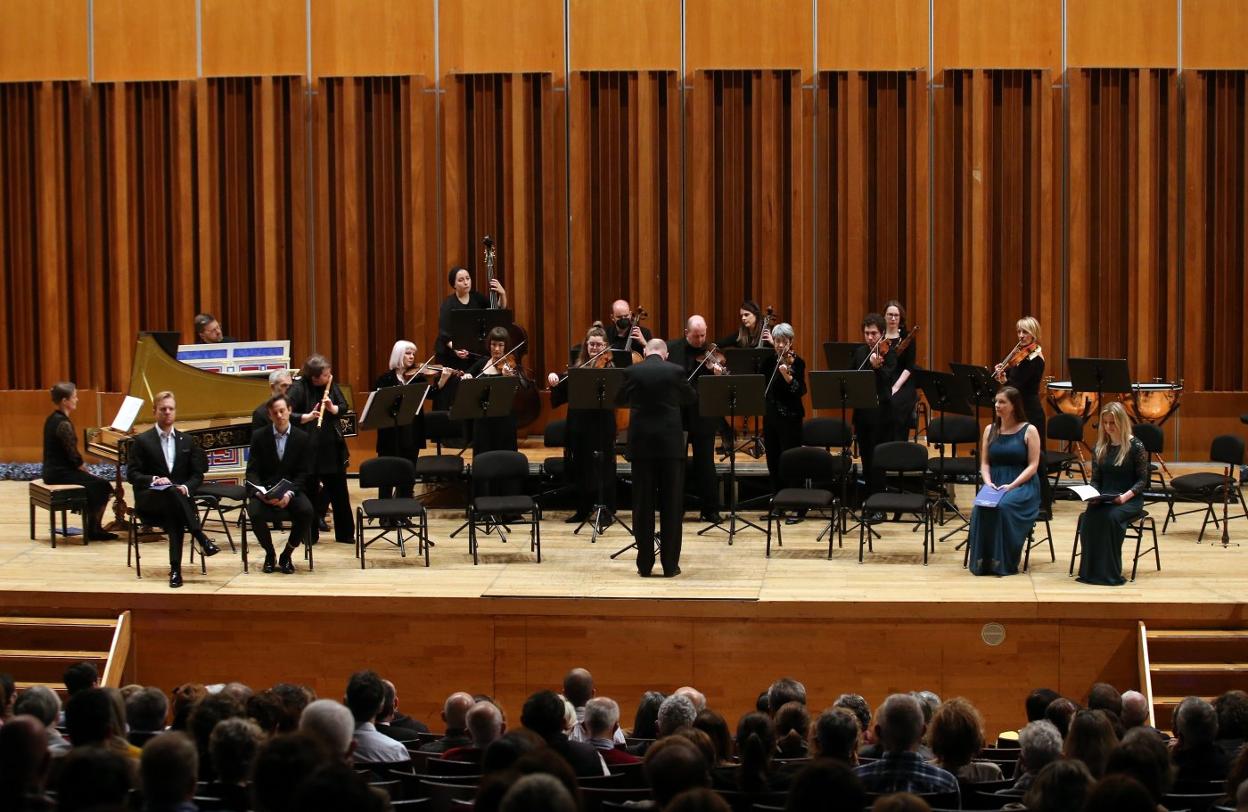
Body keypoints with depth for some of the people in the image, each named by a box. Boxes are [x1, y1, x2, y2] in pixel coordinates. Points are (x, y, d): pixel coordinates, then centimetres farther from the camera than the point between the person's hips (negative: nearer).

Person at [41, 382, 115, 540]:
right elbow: (74, 457, -19)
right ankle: (94, 529, 6)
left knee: (95, 482, 20)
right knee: (103, 485, -3)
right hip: (61, 474, -10)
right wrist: (88, 472, -4)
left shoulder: (52, 419, 10)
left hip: (52, 471, 10)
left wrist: (85, 470, 8)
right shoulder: (63, 424, -20)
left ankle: (93, 525, 20)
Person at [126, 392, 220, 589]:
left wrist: (186, 487, -12)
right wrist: (153, 480, -20)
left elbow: (198, 474, 11)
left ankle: (176, 570, -42)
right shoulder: (142, 441, 7)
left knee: (175, 518, -36)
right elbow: (132, 474, -1)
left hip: (180, 497, 2)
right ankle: (201, 539, -43)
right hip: (149, 500, -2)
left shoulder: (187, 441, 17)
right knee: (172, 492, -39)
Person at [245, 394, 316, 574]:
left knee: (307, 512, -31)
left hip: (291, 490, 0)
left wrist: (289, 493, -20)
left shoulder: (302, 439, 3)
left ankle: (287, 554, -6)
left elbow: (302, 473, -1)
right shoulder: (259, 436, 3)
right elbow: (252, 471, 0)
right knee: (254, 513, -32)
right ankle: (269, 554, -3)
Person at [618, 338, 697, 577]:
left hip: (641, 443, 1)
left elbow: (621, 399, 14)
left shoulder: (632, 372, -2)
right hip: (670, 443, -1)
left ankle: (644, 564, 7)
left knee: (642, 504, 6)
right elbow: (691, 398, 14)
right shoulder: (675, 371, -3)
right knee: (671, 505, 5)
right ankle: (670, 565, 4)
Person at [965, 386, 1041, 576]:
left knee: (1004, 507, -35)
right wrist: (988, 482, -8)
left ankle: (1003, 562, -27)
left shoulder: (1029, 431, 0)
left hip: (1022, 485, -4)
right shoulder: (990, 430, 14)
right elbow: (984, 463, 13)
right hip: (994, 484, 4)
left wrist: (1012, 486, -17)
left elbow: (1033, 466, -5)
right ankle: (981, 560, -25)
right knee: (981, 508, -30)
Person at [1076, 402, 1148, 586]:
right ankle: (1090, 570, -23)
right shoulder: (1100, 448, 10)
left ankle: (1110, 572, -27)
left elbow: (1142, 480, -4)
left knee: (1111, 517, -36)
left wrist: (1126, 496, -20)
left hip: (1130, 500, -4)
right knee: (1089, 518, -29)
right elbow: (1096, 480, 13)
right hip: (1104, 499, 4)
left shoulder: (1135, 446, -4)